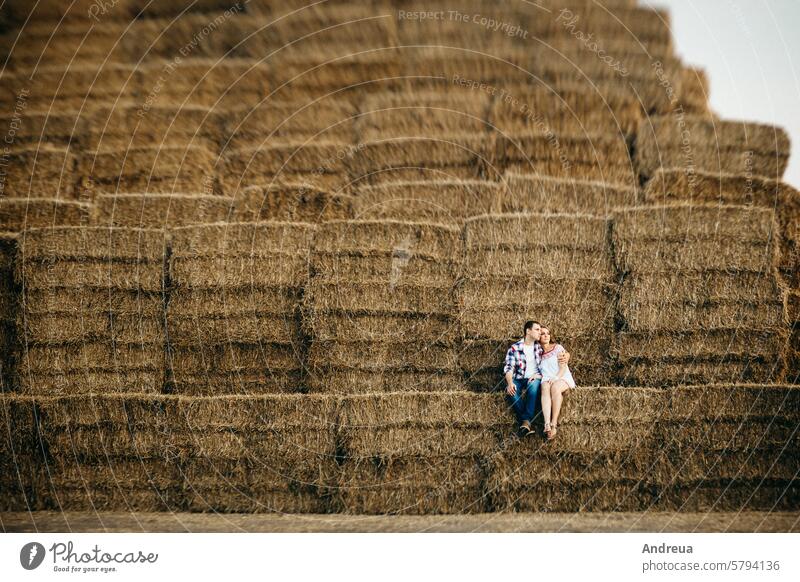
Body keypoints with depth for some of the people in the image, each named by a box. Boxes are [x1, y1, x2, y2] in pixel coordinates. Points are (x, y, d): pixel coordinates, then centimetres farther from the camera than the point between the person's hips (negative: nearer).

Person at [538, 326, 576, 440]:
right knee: (545, 388, -37)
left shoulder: (558, 348, 11)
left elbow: (563, 367, 0)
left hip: (563, 378, -2)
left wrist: (556, 377, -18)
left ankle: (554, 424, -44)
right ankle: (547, 425, -55)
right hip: (547, 380, 2)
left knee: (555, 387, -39)